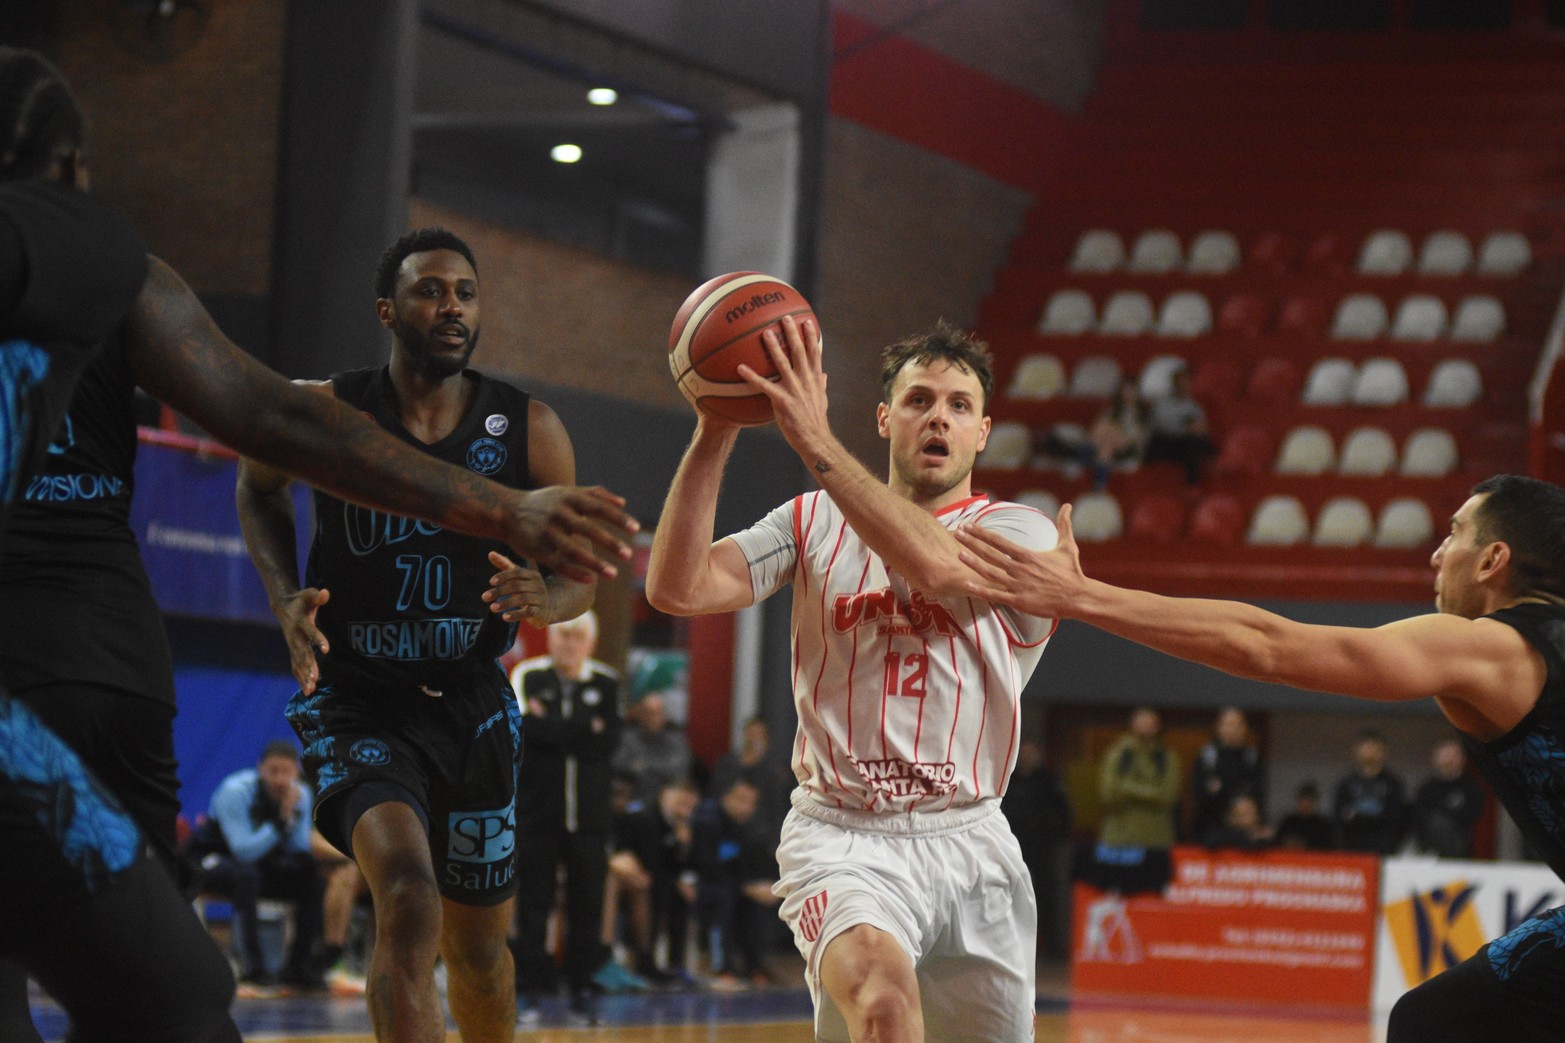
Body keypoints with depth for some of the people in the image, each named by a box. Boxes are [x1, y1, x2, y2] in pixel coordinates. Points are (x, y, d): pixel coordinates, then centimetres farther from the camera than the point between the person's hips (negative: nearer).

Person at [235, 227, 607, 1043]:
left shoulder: (529, 430, -7)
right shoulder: (325, 412, -11)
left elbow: (580, 574, 1)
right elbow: (258, 489, 11)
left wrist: (544, 598, -23)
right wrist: (287, 598, -5)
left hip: (473, 706, 4)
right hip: (357, 701, -3)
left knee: (480, 942, 17)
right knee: (410, 903, -29)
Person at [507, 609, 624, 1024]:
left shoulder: (606, 683, 7)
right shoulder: (527, 676, 2)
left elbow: (609, 740, -6)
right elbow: (525, 729, -14)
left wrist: (552, 726, -10)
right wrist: (585, 730, -11)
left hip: (588, 814, 2)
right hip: (536, 809, -1)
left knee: (587, 904, 3)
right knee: (533, 901, 1)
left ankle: (582, 987, 11)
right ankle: (528, 987, 7)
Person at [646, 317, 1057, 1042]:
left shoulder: (1019, 531, 2)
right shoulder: (814, 522, 9)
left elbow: (937, 565, -22)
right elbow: (678, 590, -6)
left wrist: (815, 441, -28)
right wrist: (715, 432, -15)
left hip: (968, 839, 2)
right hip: (841, 835, -2)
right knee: (880, 985, -35)